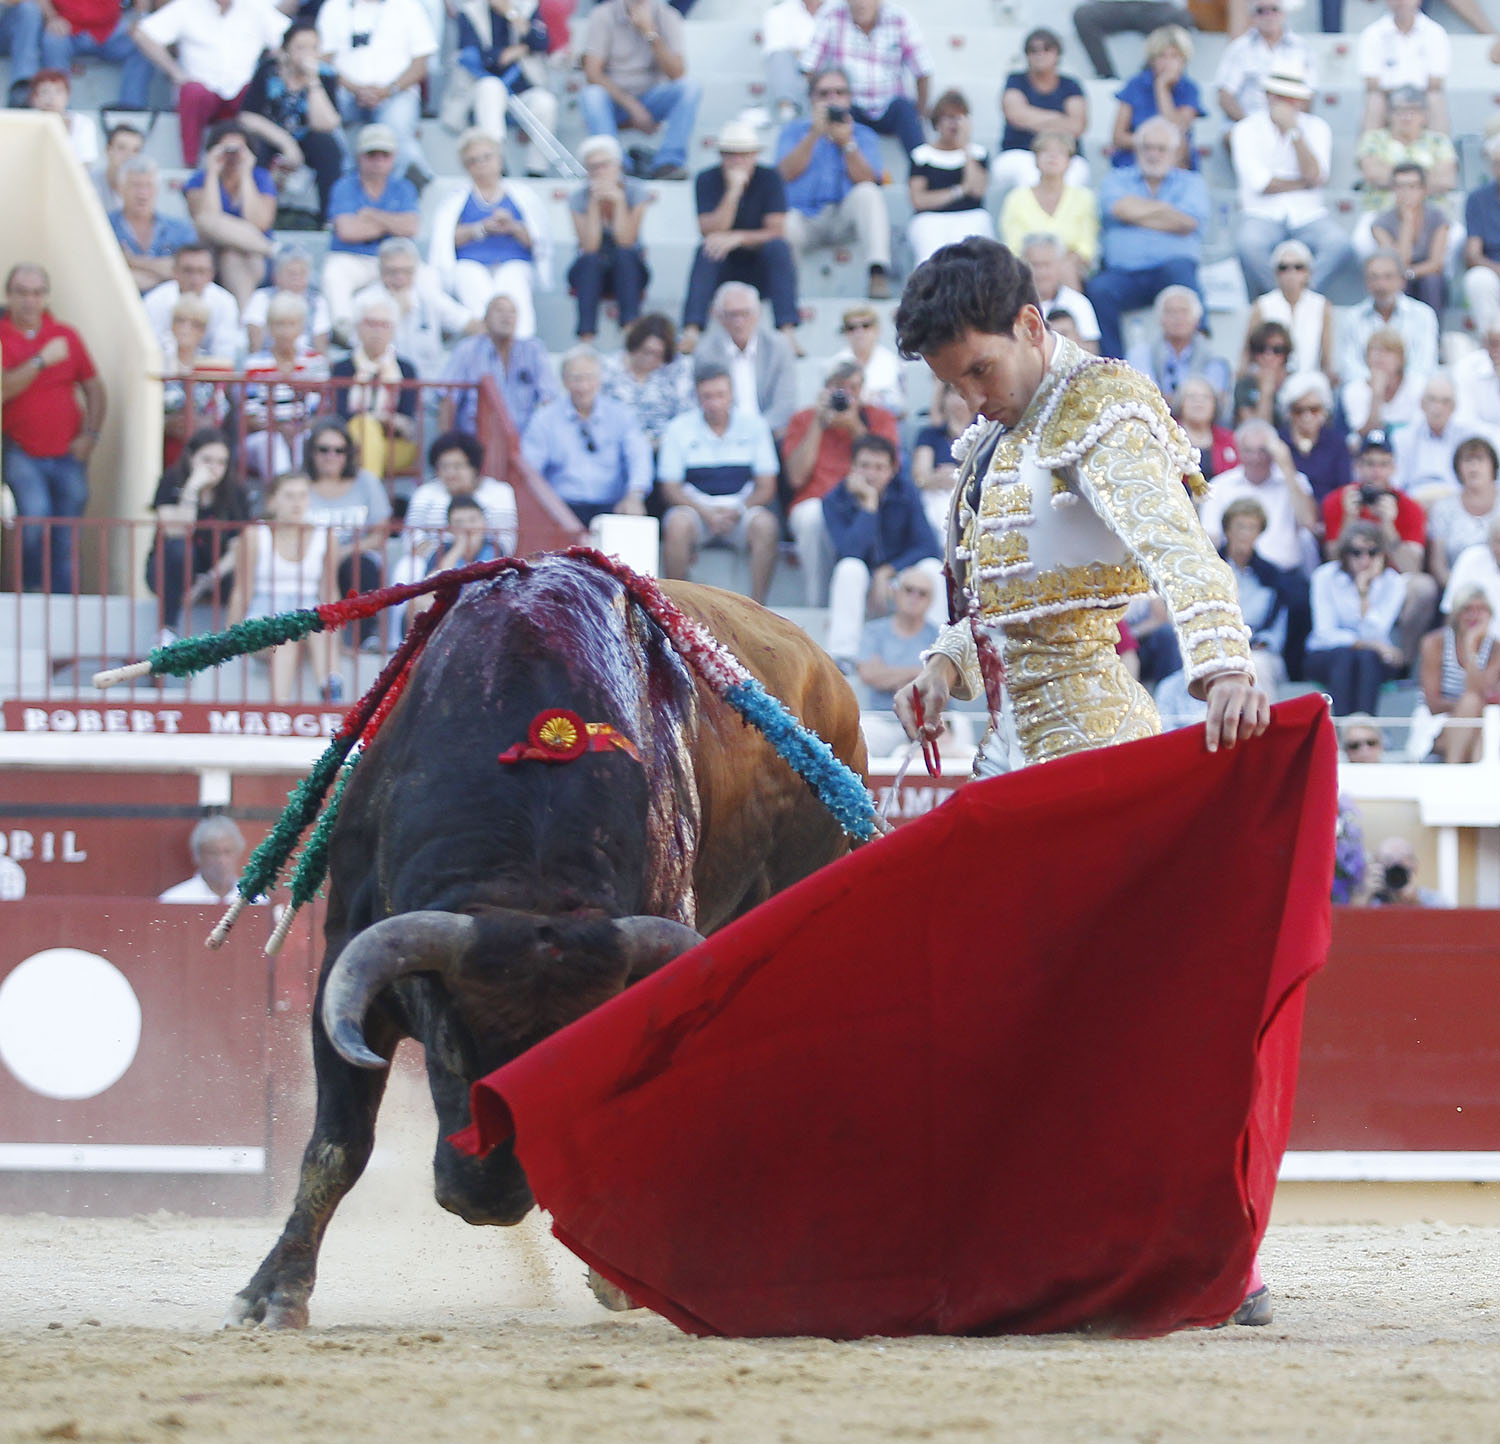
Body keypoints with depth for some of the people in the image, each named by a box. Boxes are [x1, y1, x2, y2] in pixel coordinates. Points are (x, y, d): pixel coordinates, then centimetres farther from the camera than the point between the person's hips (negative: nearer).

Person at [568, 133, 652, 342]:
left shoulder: (635, 191, -8)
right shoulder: (578, 197, -8)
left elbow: (626, 241, -19)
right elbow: (590, 246, -19)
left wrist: (619, 200, -24)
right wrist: (594, 203, -24)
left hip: (629, 271, 0)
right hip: (590, 272, 0)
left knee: (624, 255, -33)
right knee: (590, 261, -34)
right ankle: (586, 337, -48)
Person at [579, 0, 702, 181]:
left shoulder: (667, 17, -2)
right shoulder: (603, 15, -7)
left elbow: (677, 74, -13)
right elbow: (592, 73, -14)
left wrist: (650, 33, -23)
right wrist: (632, 106, -23)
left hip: (651, 100, 2)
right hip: (614, 98, -2)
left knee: (690, 86, -25)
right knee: (591, 96, -34)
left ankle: (667, 164, -31)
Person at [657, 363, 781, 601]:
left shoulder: (754, 427, 5)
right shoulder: (678, 429, 3)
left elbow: (766, 487, 4)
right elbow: (670, 489, 0)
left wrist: (737, 511, -15)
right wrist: (706, 513, -17)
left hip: (742, 508, 1)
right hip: (695, 508, -1)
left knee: (765, 525, -32)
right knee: (677, 525, -35)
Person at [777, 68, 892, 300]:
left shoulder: (863, 135, 17)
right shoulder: (793, 131, 18)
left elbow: (867, 181, 0)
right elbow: (787, 173, -2)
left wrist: (847, 144, -10)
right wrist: (815, 134, -7)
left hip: (843, 219, 2)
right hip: (802, 218, -2)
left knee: (868, 194, -32)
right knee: (784, 226, -38)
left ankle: (878, 273, -41)